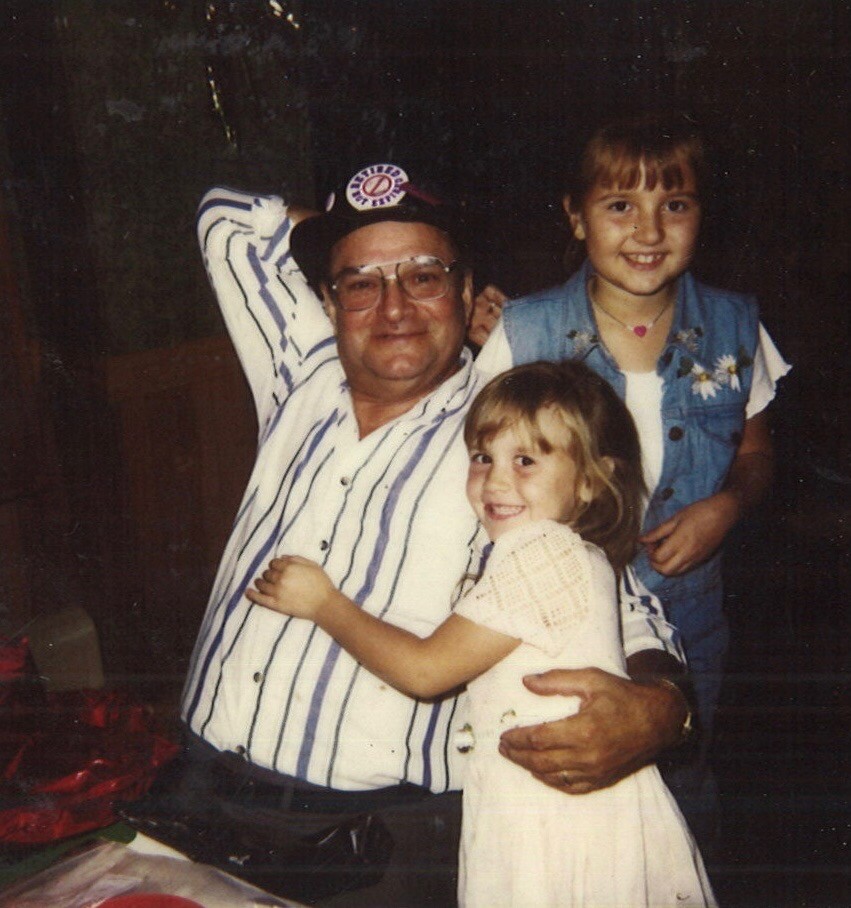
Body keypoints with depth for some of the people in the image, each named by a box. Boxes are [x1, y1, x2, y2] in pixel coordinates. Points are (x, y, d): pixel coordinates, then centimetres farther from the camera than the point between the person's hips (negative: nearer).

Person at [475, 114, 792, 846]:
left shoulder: (734, 330, -7)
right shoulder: (522, 332, -14)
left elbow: (755, 452, 7)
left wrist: (726, 506, -13)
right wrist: (473, 350, -17)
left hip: (687, 622, 2)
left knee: (685, 798, 23)